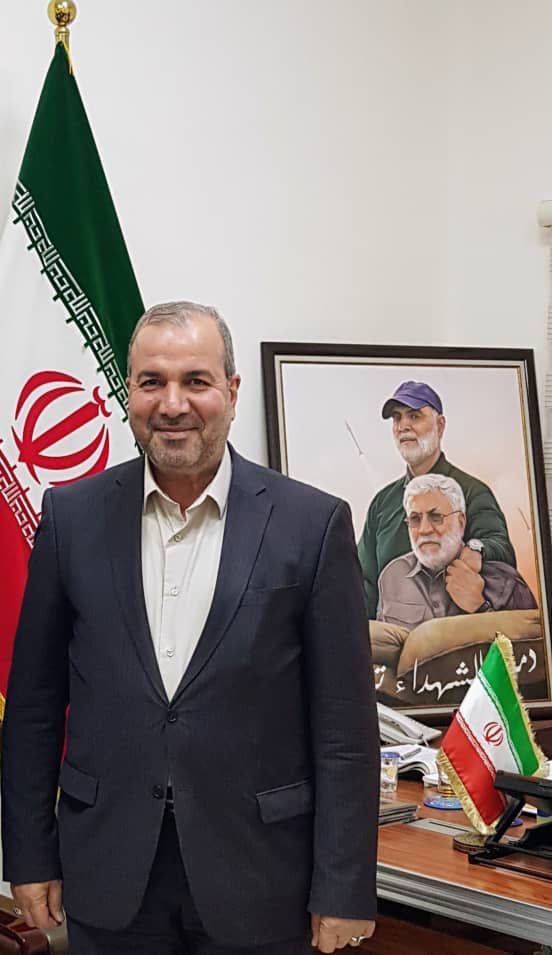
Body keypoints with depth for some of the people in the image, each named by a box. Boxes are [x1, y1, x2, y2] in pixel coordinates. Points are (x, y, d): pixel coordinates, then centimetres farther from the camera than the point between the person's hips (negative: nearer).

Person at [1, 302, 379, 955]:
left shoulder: (312, 523, -7)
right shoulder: (72, 516, 0)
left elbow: (345, 726, -6)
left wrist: (344, 891, -6)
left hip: (257, 878, -1)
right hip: (107, 875, 2)